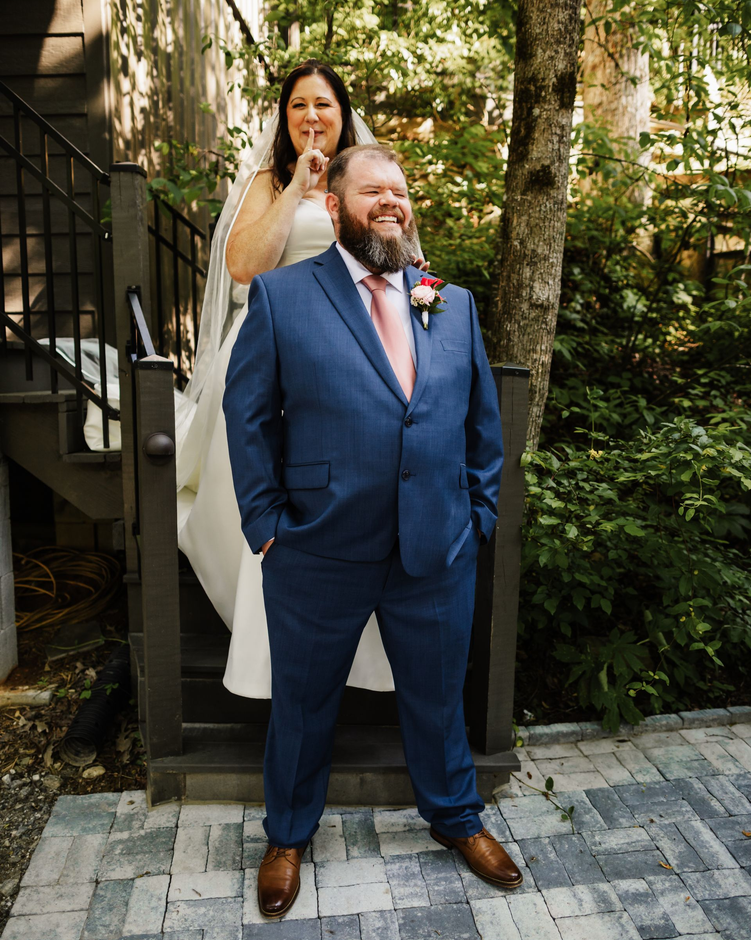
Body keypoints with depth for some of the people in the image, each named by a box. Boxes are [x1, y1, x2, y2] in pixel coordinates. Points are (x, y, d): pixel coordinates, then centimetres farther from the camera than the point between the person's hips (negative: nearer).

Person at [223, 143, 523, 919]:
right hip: (318, 555, -2)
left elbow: (482, 417, 11)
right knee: (303, 702, 17)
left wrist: (479, 512, 6)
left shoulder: (455, 303, 8)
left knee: (439, 695, 20)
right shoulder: (280, 295, -3)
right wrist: (266, 523, -7)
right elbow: (247, 414, -3)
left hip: (438, 554, 3)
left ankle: (455, 818, 48)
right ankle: (288, 836, 45)